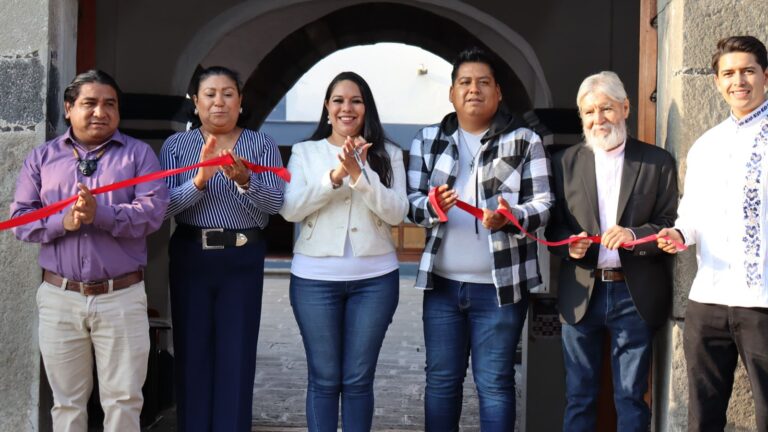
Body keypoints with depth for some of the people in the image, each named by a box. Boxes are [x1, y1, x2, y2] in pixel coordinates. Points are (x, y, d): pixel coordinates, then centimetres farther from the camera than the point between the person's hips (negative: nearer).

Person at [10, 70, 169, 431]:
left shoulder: (138, 153, 4)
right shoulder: (41, 157, 10)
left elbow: (153, 211, -9)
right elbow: (20, 218, 2)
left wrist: (101, 214, -22)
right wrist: (63, 222, -16)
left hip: (122, 297, -2)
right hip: (59, 297, 2)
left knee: (123, 400, 4)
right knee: (66, 402, 12)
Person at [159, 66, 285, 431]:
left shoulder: (262, 144, 5)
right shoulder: (176, 145, 5)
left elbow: (275, 202, -6)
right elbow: (165, 204, -5)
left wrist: (244, 180, -24)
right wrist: (200, 180, -22)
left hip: (243, 258, 0)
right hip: (190, 256, 0)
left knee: (237, 356, 1)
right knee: (192, 352, 4)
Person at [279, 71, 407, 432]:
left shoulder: (388, 154, 5)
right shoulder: (304, 152, 5)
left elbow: (396, 213, -6)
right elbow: (290, 210, -6)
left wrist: (358, 174, -18)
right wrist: (334, 176, -18)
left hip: (374, 278, 0)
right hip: (315, 278, 0)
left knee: (358, 379, 8)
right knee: (323, 379, 7)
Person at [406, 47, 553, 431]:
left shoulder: (525, 141, 1)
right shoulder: (428, 139, 9)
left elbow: (543, 204, -3)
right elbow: (411, 199, 5)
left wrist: (509, 218, -23)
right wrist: (430, 206, -18)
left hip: (501, 284, -2)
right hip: (442, 282, 3)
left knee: (495, 383, 4)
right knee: (441, 379, 11)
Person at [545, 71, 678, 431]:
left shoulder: (658, 162, 3)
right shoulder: (565, 163, 7)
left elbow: (671, 226, -1)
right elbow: (553, 227, 7)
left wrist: (634, 235, -20)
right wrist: (568, 243, -15)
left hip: (635, 295, -1)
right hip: (581, 294, 1)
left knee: (631, 398, 6)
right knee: (579, 397, 9)